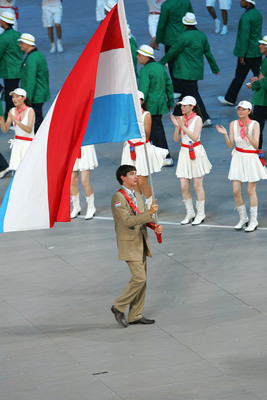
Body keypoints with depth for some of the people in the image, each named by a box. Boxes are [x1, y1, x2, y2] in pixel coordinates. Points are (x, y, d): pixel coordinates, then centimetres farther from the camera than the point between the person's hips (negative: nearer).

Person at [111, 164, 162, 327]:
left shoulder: (137, 195, 13)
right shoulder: (118, 198, -15)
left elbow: (144, 216, 18)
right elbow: (128, 220, -24)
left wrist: (155, 226, -3)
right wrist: (149, 213, -28)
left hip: (142, 243, 8)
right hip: (129, 244, -8)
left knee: (141, 279, 8)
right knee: (139, 278, -14)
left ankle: (136, 315, 14)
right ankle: (119, 307, 2)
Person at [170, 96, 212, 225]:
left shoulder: (197, 119, -8)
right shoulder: (181, 119, 6)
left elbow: (195, 137, -18)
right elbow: (176, 139, 4)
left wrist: (183, 126, -20)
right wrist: (177, 126, -11)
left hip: (196, 153, -5)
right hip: (184, 153, 5)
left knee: (197, 185, 1)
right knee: (184, 186, 2)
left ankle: (200, 214, 12)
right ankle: (190, 213, 16)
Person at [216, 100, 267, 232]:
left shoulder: (254, 124, -11)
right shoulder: (233, 124, -1)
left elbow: (256, 145, -19)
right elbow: (230, 145, -3)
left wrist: (247, 134, -34)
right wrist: (225, 134, -20)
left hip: (251, 158, -3)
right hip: (238, 158, 3)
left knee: (250, 191, 3)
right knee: (236, 191, 1)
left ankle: (253, 220, 15)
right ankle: (243, 218, 19)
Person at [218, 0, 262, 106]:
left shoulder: (245, 18, -22)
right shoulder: (257, 14, 7)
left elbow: (245, 38, -23)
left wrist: (242, 55, -19)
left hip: (248, 53, -8)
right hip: (257, 52, 8)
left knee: (239, 76, 4)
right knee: (258, 75, 10)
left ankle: (229, 99, 16)